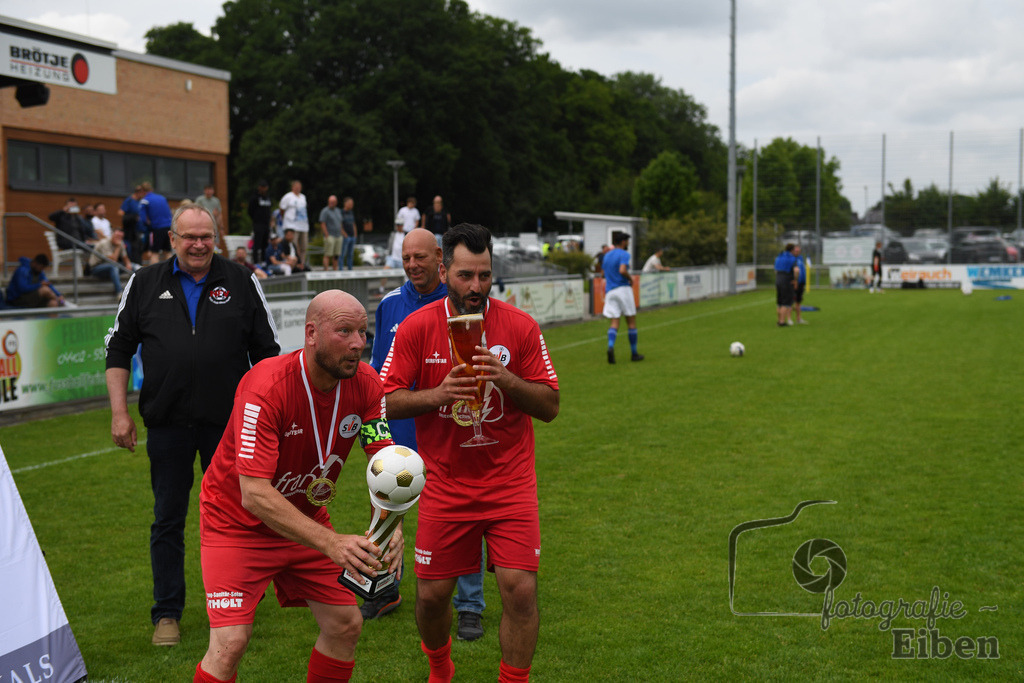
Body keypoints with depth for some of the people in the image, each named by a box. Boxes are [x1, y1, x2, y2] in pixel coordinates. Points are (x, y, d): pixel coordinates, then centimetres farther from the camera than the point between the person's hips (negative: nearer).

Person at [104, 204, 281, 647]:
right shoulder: (145, 285, 5)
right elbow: (118, 349, 8)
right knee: (168, 519, 7)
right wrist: (119, 412, 1)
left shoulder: (241, 283, 4)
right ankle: (167, 613, 17)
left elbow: (267, 352, 8)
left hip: (228, 423, 0)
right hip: (167, 423, 0)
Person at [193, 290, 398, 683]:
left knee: (346, 625, 4)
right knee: (230, 644, -15)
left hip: (306, 518, 6)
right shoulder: (265, 388, -31)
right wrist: (331, 543, -45)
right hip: (238, 520, -6)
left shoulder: (365, 385, -14)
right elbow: (254, 494, -36)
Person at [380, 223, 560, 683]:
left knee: (520, 590, -9)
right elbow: (386, 402, -3)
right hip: (445, 485, 1)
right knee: (432, 595, 7)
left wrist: (506, 379, -21)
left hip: (510, 484, 0)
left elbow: (550, 406, -3)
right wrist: (437, 394, -21)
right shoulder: (416, 326, -5)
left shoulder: (520, 326, -5)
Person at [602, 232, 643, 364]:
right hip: (623, 288, -5)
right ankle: (633, 353, 10)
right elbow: (622, 270, -22)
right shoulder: (623, 254, -6)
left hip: (609, 292, 5)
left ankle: (610, 346, -28)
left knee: (613, 323, -2)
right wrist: (631, 278, -5)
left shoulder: (607, 256, 15)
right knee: (631, 322, 6)